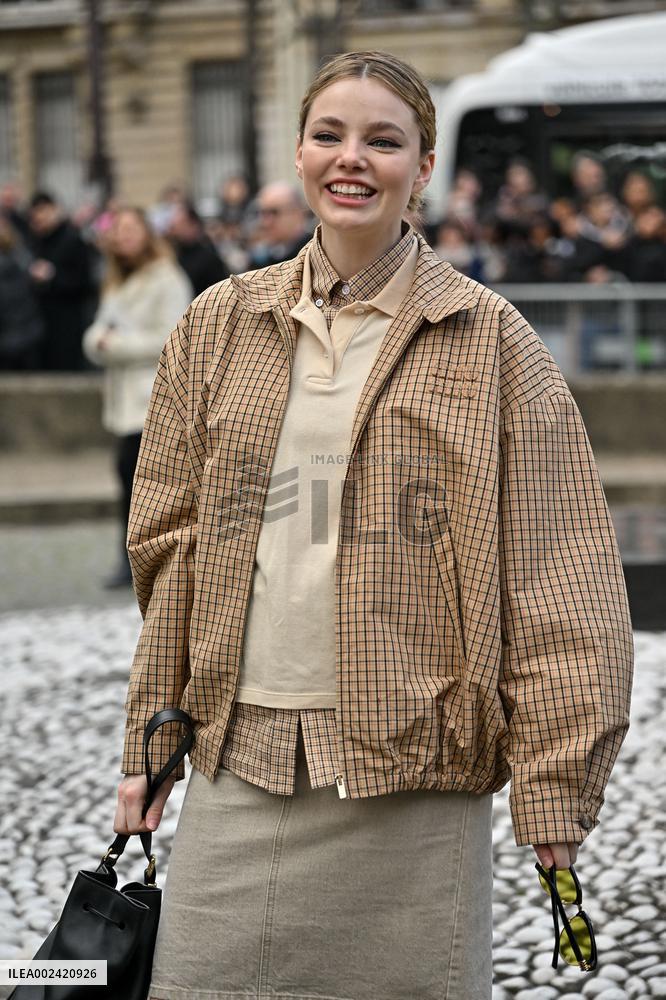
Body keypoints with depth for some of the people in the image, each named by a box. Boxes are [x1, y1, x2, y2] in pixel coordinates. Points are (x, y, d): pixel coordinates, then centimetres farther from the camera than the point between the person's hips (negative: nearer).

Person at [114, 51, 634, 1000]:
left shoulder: (490, 340, 0)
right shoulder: (219, 326, 9)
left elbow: (559, 581, -3)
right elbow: (172, 547, 13)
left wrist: (553, 787, -7)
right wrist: (150, 745, 11)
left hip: (415, 779, -3)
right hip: (237, 763, 3)